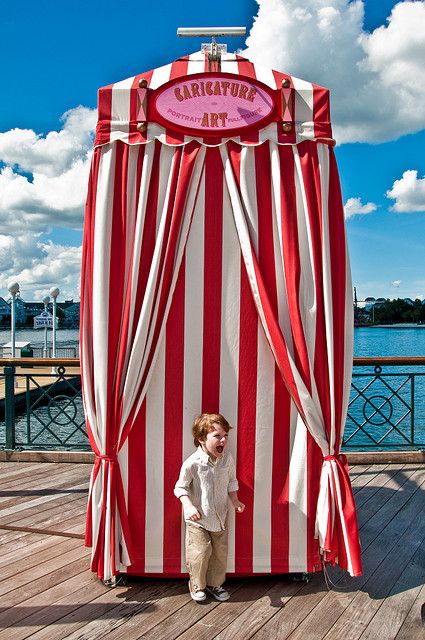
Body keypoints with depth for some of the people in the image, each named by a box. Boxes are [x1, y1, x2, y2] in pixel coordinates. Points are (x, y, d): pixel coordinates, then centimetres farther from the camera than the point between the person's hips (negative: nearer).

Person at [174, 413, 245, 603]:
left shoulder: (227, 458, -8)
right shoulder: (193, 462, -22)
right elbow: (181, 487, -11)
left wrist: (235, 500, -1)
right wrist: (189, 506, -22)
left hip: (220, 516, 4)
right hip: (197, 517, -4)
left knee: (220, 552, 12)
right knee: (200, 552, -3)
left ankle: (215, 584, 34)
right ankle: (197, 586, 23)